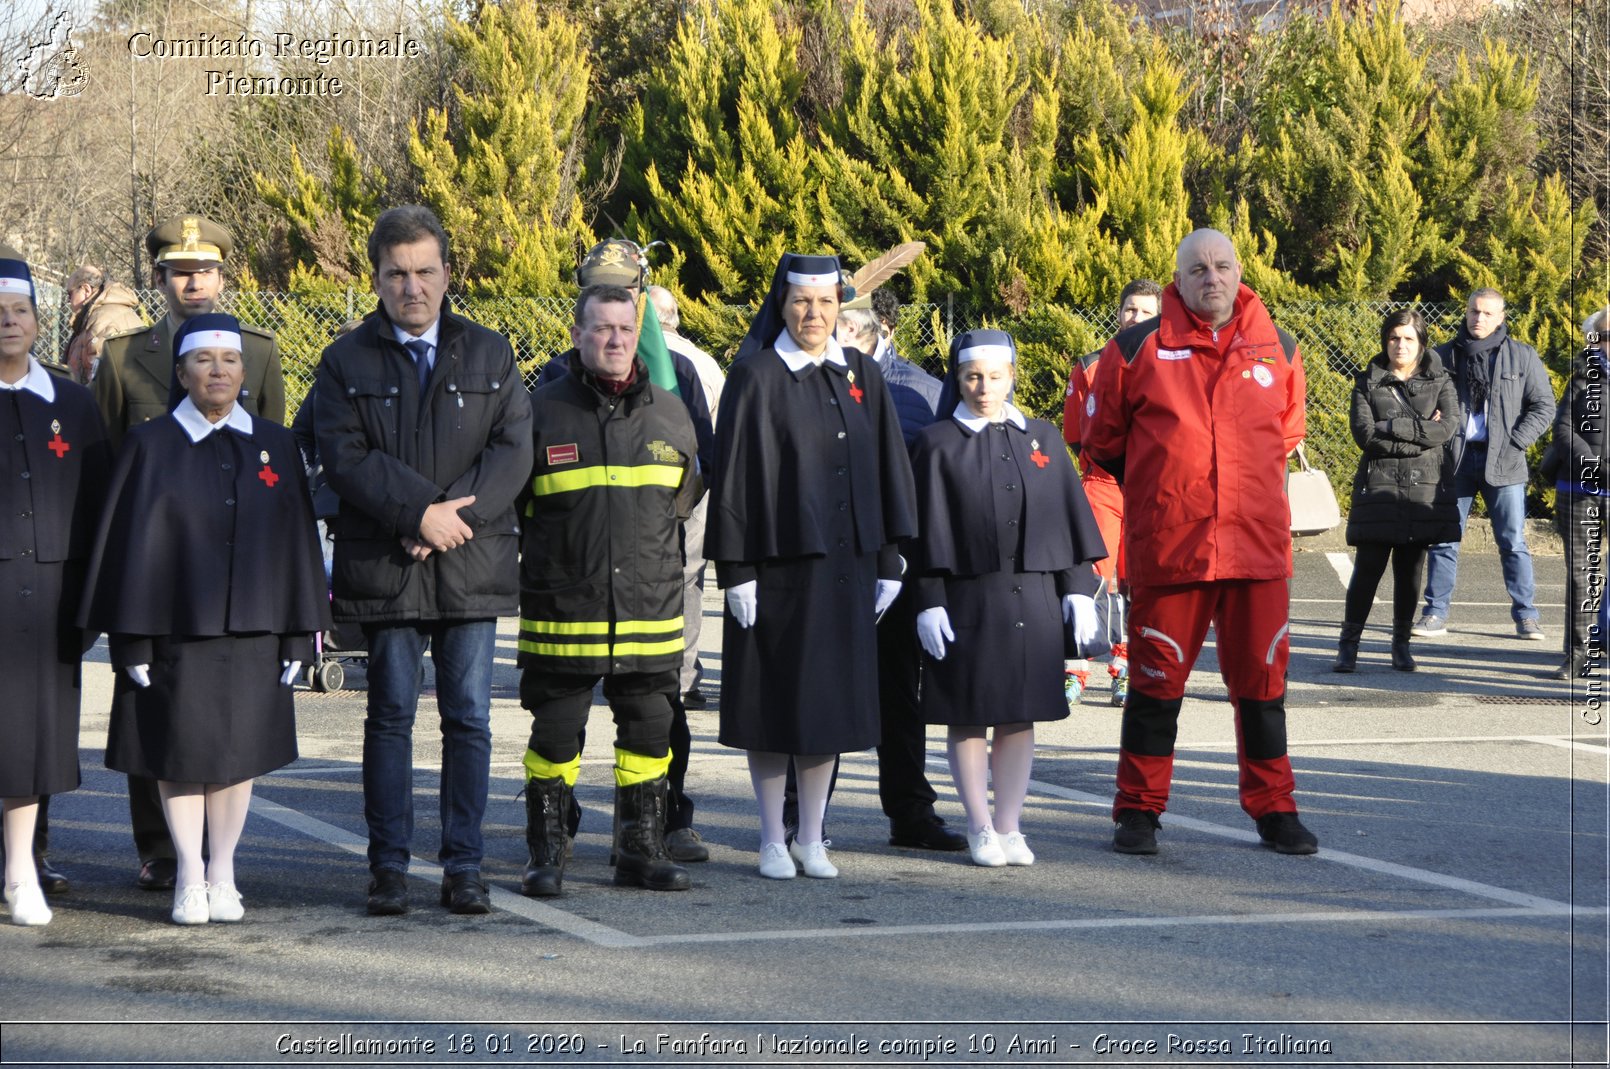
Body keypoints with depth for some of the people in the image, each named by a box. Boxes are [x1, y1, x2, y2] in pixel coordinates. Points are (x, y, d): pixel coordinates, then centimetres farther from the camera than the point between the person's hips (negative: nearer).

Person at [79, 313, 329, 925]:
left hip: (251, 628, 2)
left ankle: (222, 874, 16)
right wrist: (131, 639, -6)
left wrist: (298, 633, 4)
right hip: (175, 629, -2)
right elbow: (130, 543, -1)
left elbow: (297, 541, 8)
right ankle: (190, 876, 12)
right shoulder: (151, 445, 1)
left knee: (237, 751, 6)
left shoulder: (276, 446, 7)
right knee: (180, 750, 2)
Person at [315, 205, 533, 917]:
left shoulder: (489, 354, 10)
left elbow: (513, 450, 1)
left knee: (469, 719, 2)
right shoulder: (347, 361, 5)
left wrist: (457, 515, -12)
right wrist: (419, 513, -15)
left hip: (472, 564, 1)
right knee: (390, 717, 3)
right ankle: (389, 866, 9)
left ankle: (463, 867, 8)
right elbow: (343, 456, -6)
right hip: (384, 566, -1)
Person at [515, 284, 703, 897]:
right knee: (555, 733, 1)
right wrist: (539, 565, 4)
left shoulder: (669, 414, 8)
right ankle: (547, 855, 11)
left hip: (651, 611, 3)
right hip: (561, 614, -3)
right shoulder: (542, 411, -2)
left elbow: (687, 495, 23)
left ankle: (641, 850, 19)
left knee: (649, 731, 8)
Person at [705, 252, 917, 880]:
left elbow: (887, 468, 11)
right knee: (776, 700, 1)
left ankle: (812, 840, 16)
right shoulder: (756, 376, -4)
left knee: (831, 699, 7)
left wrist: (889, 560, 7)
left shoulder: (861, 375, 9)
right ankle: (773, 843, 11)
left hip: (845, 563, 4)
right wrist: (735, 568, -11)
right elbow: (734, 474, -7)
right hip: (779, 562, -4)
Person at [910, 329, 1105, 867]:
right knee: (968, 718, 2)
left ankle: (1008, 827, 14)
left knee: (1020, 718, 6)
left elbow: (1070, 515, 11)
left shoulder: (1041, 438, 9)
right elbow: (925, 530, -2)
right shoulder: (939, 444, 1)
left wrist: (1078, 588, 4)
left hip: (1032, 600, 3)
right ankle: (980, 829, 11)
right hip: (966, 600, -3)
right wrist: (928, 602, -9)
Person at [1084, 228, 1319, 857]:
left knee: (1261, 680, 5)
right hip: (1166, 546, -2)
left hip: (1258, 543, 2)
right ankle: (1139, 811, 13)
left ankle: (1274, 810, 15)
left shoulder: (1277, 350, 8)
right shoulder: (1138, 349, 0)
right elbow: (1103, 440, 10)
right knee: (1157, 680, 3)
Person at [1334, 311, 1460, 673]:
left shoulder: (1440, 382, 9)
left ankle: (1401, 643, 15)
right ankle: (1349, 644, -1)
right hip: (1378, 485, -1)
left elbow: (1446, 429, -9)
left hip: (1425, 486, 1)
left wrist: (1392, 428, -11)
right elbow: (1365, 435, -9)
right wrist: (1420, 432, -11)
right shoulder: (1367, 383, 6)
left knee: (1410, 569, 5)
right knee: (1368, 567, -7)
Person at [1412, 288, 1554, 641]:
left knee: (1513, 542, 1)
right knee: (1443, 539, 2)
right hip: (1455, 460, 1)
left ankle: (1525, 615, 9)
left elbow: (1543, 406, 5)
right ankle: (1436, 614, 9)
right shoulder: (1444, 356, 8)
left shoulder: (1522, 357, 5)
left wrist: (1514, 442, -7)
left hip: (1503, 464, -1)